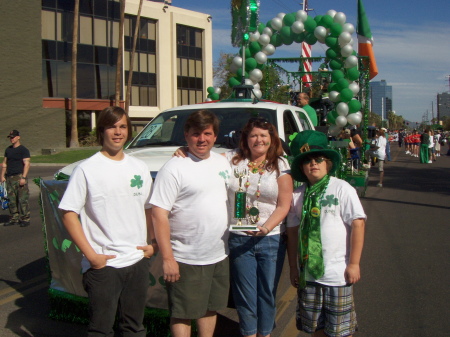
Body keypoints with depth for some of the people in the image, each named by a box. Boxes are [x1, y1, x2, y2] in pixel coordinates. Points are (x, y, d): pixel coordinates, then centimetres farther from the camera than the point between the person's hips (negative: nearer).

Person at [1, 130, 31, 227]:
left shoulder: (23, 150, -3)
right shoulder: (8, 149, 17)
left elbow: (27, 164, -10)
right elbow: (4, 163, 22)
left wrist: (23, 177, -18)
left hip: (19, 177, -6)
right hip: (9, 177, 6)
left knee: (22, 199, -8)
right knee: (11, 199, 7)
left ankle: (25, 219, -3)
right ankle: (14, 219, 13)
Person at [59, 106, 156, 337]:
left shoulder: (139, 168, 8)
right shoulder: (87, 169, -7)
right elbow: (69, 214, -9)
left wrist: (153, 242, 3)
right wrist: (91, 254, -15)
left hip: (137, 261, 5)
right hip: (102, 265, -4)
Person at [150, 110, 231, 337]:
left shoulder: (222, 162, 7)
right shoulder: (174, 169, -14)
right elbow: (159, 215, -18)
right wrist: (167, 258, -20)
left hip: (219, 255, 7)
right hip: (186, 259, -6)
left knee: (210, 308, 21)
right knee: (182, 313, 7)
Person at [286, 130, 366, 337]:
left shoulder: (341, 188, -7)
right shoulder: (298, 195, 4)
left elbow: (358, 223, -10)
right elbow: (292, 232, 7)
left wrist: (353, 264, -12)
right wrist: (293, 268, 6)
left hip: (338, 274, -3)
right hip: (308, 274, 4)